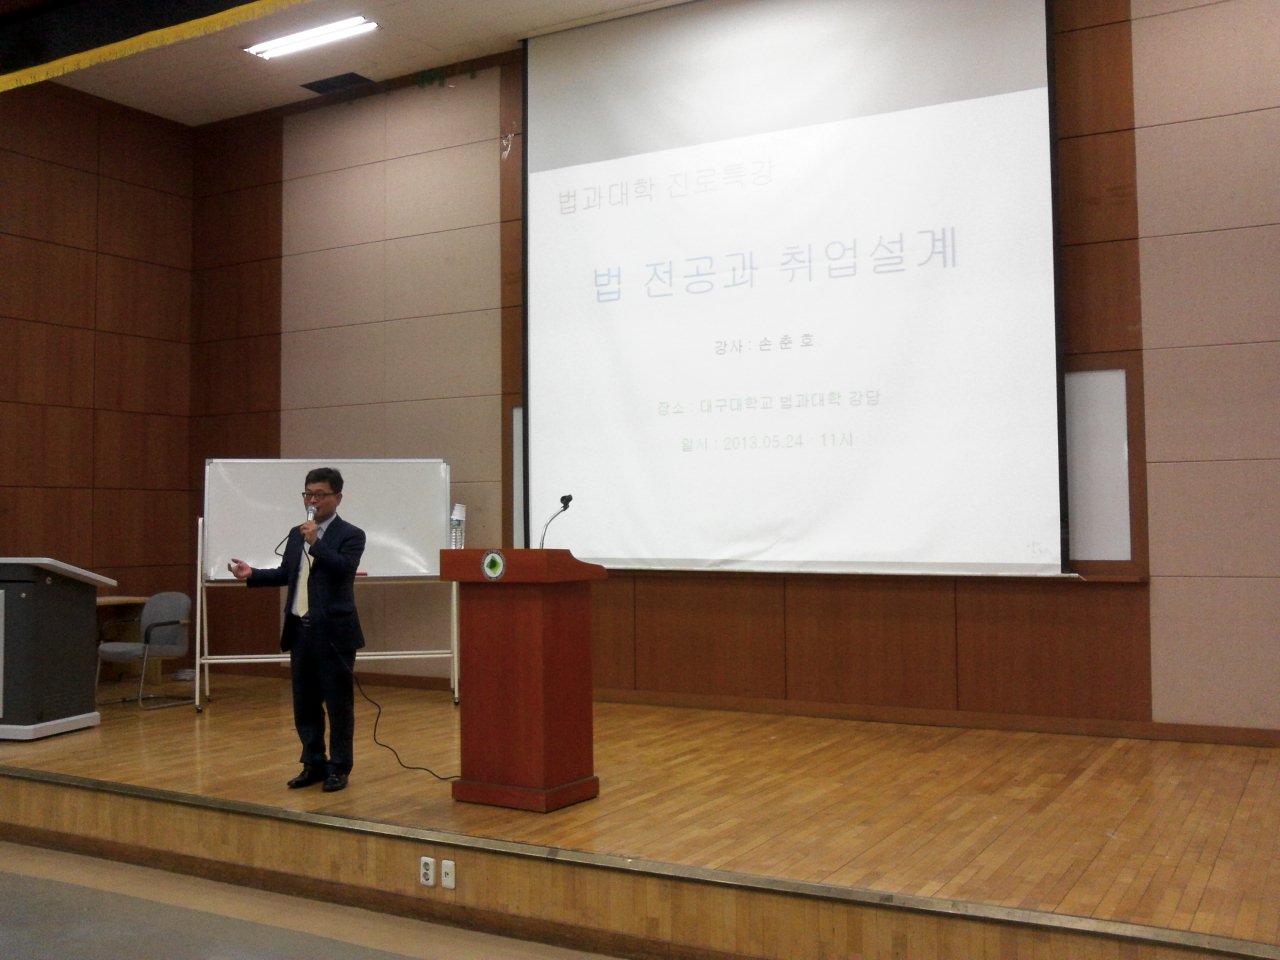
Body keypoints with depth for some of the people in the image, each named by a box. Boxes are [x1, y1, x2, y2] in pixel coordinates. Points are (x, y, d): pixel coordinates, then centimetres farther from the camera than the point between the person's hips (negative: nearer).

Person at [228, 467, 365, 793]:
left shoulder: (351, 535, -6)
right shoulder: (296, 534, 13)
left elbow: (345, 569, -21)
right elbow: (286, 573, 20)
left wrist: (316, 543, -26)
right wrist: (252, 574, 7)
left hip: (333, 632, -6)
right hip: (300, 631, 6)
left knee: (338, 703, 1)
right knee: (304, 703, 12)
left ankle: (339, 768, 12)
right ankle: (313, 764, 23)